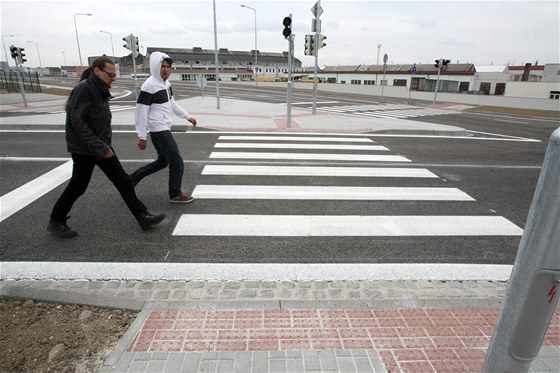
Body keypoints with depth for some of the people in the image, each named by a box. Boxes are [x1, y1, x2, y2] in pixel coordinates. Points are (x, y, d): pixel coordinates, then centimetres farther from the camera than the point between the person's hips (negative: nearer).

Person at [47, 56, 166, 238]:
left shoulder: (101, 90, 9)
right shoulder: (84, 89, -17)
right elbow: (77, 121, -23)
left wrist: (104, 145, 13)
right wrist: (99, 146, -25)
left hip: (102, 146, 8)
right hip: (84, 149, -8)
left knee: (123, 181, 5)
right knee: (78, 186, 5)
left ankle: (143, 217, 10)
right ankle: (56, 222, 26)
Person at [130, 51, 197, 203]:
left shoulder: (166, 83, 10)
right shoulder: (149, 86, -18)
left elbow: (172, 103, 23)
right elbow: (141, 111, -18)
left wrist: (187, 116, 22)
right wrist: (142, 137, -17)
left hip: (164, 129, 10)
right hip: (159, 131, -10)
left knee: (163, 161, 20)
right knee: (177, 163, -4)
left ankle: (132, 178, 32)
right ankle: (175, 195, 12)